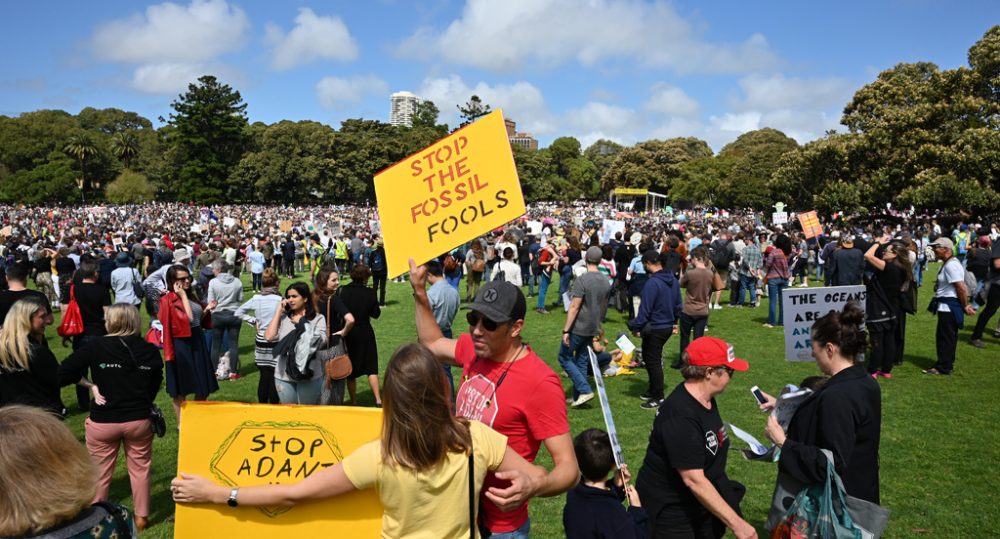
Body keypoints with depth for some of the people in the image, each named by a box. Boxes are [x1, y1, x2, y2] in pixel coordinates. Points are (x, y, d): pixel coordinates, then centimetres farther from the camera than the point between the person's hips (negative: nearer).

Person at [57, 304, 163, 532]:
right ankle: (141, 517, 26)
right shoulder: (150, 350, -5)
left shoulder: (96, 347, -11)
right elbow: (154, 386, 4)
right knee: (140, 469, 16)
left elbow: (63, 373, -14)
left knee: (100, 473, 13)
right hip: (139, 420, 2)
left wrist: (91, 384, -4)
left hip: (103, 422, -2)